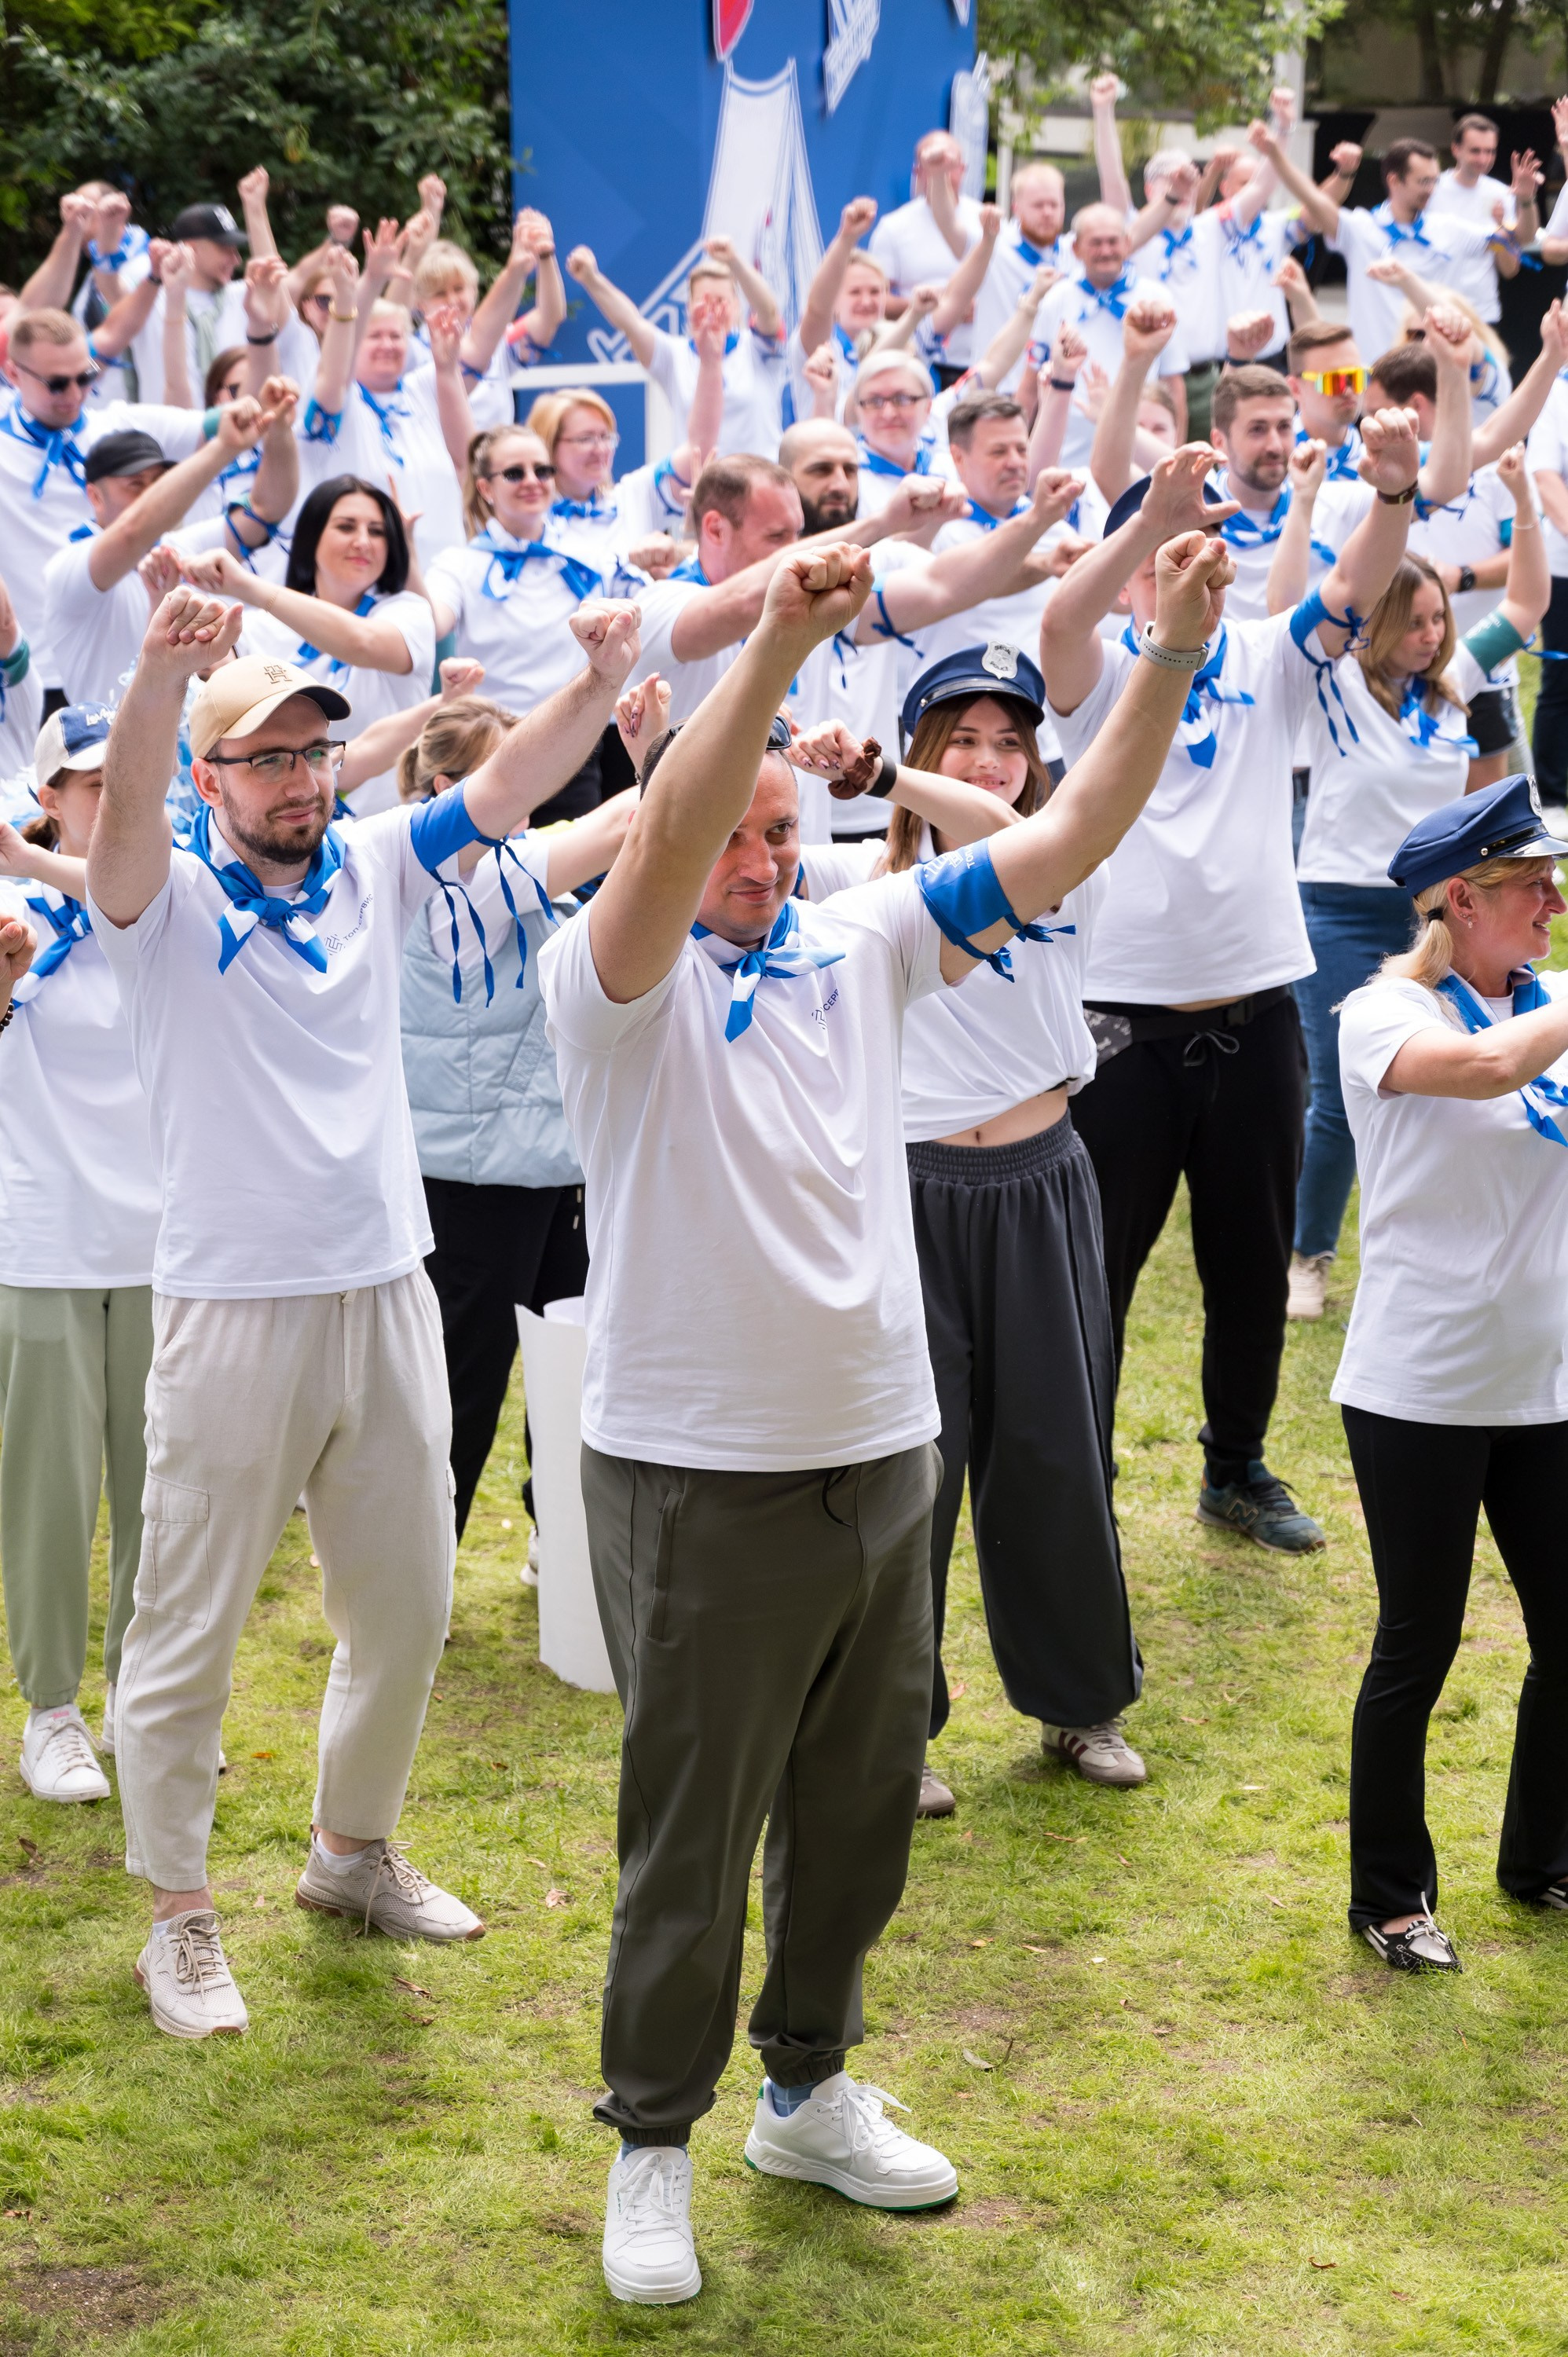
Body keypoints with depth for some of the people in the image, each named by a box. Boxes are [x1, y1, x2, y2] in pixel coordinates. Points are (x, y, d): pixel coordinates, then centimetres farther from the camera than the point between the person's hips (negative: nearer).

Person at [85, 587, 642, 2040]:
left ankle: (353, 1849, 38)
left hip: (385, 1298, 5)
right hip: (231, 1311, -5)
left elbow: (502, 790, -2)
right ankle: (179, 1917, 17)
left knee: (405, 1606, 17)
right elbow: (124, 815, -28)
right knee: (190, 1628, 3)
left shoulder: (371, 869, 7)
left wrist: (600, 683, -21)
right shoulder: (167, 900, -8)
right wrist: (162, 672, -48)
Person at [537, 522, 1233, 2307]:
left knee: (857, 1816, 19)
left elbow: (1069, 836, 0)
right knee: (691, 1845, 6)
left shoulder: (859, 943, 6)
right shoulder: (617, 974, -10)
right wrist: (779, 642, -45)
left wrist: (1171, 653, -14)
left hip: (881, 1457, 6)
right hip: (702, 1478, -6)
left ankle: (810, 2092, 38)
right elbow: (666, 843, -32)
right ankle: (653, 2144, 23)